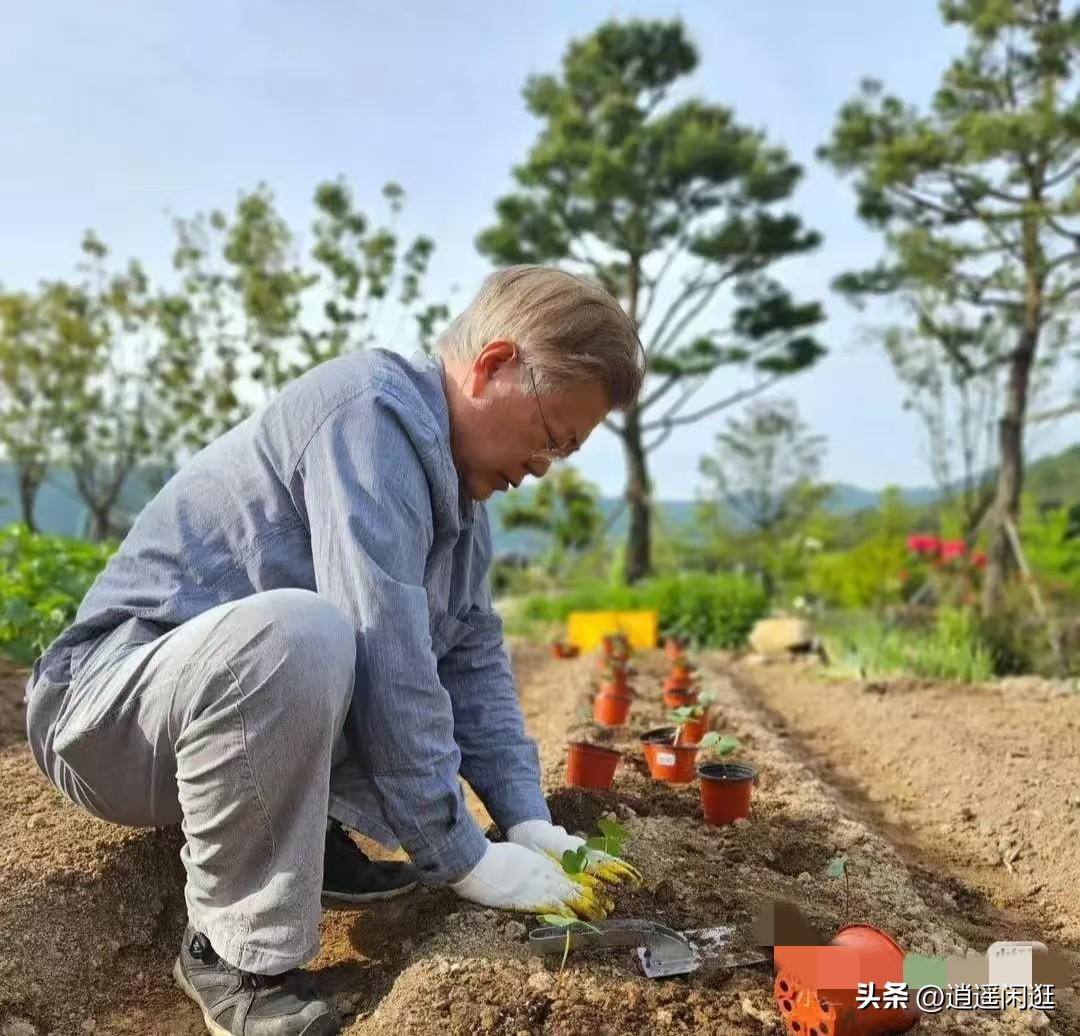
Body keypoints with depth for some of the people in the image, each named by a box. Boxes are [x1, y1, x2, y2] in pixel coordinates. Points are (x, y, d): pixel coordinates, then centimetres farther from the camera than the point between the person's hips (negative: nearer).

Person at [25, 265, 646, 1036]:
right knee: (297, 633, -38)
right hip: (112, 710, -8)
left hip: (276, 702, 9)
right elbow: (382, 659, -30)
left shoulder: (459, 486, 6)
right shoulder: (374, 410, -23)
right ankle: (237, 952, -16)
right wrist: (463, 858, -22)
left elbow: (475, 666, 3)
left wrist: (529, 824, -6)